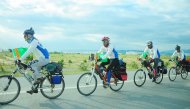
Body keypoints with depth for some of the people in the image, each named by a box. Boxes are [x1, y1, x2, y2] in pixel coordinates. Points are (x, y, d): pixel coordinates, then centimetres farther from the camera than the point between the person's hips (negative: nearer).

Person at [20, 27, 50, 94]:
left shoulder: (34, 42, -16)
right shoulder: (32, 42, 15)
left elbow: (28, 52, -25)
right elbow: (28, 52, 19)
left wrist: (20, 59, -26)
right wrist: (21, 59, 13)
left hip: (44, 58, -10)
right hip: (42, 58, 10)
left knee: (32, 65, -22)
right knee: (34, 72, 8)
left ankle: (39, 78, -9)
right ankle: (34, 88, 13)